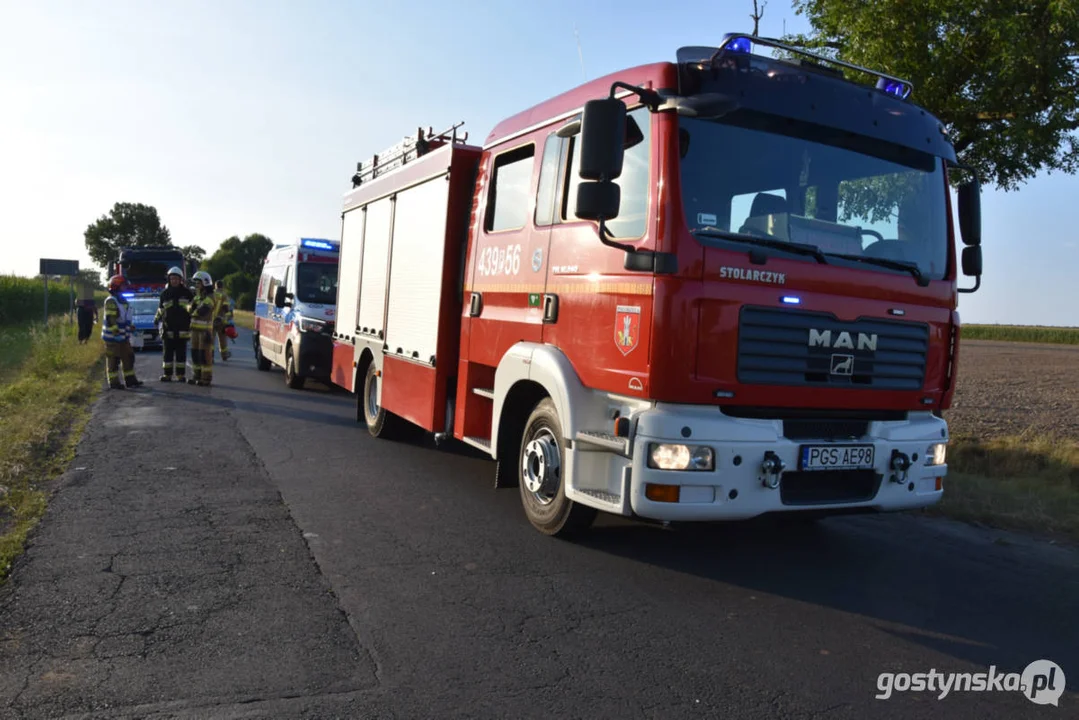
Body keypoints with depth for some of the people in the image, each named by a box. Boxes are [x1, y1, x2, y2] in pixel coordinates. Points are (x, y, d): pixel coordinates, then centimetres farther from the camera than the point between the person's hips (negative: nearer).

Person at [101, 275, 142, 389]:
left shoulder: (123, 300, 16)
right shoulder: (111, 301, -14)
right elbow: (110, 319, -21)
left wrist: (130, 326, 16)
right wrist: (116, 331, -25)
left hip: (123, 336, 10)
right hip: (112, 336, -10)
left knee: (128, 357, 12)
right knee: (113, 360, -3)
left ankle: (130, 380, 18)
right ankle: (113, 382, 2)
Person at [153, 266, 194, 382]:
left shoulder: (186, 292, 5)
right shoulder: (165, 293, 9)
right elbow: (161, 309, 16)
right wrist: (157, 318, 2)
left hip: (183, 329, -1)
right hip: (168, 329, 1)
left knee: (181, 354, 3)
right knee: (167, 353, 3)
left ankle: (181, 375, 8)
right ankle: (167, 375, 8)